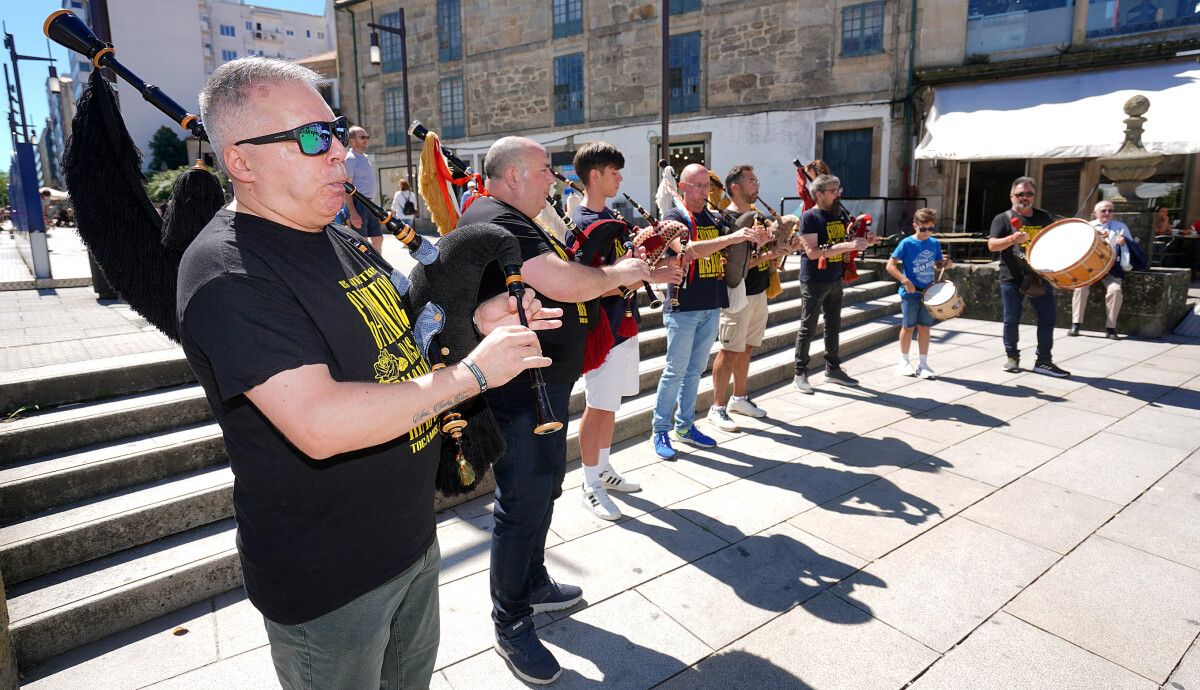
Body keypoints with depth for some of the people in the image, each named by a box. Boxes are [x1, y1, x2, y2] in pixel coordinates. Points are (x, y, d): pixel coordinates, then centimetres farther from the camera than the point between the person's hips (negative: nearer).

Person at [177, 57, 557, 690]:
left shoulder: (340, 240, 5)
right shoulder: (228, 275, -24)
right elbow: (321, 424, -35)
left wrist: (473, 319, -2)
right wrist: (473, 371, -27)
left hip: (412, 536, 8)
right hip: (324, 581, -8)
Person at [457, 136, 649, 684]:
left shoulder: (513, 221, 17)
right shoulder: (498, 222, -19)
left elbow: (557, 281, 17)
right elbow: (565, 285, -29)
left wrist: (621, 270, 6)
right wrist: (616, 274, -11)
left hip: (544, 382, 11)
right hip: (520, 391, -11)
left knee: (543, 491, 22)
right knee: (523, 505, 0)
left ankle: (532, 584, 41)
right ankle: (511, 625, 18)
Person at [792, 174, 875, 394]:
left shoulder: (839, 215, 9)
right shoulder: (809, 217, -13)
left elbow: (847, 242, 20)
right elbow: (812, 252, -22)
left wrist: (864, 241, -2)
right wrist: (847, 245, -27)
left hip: (835, 280, 7)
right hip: (814, 282, -7)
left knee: (834, 326, 15)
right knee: (808, 328, 0)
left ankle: (833, 368, 27)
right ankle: (800, 374, 8)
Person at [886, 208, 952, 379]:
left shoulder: (934, 243, 5)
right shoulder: (907, 243, -10)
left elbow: (937, 265, 16)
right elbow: (890, 265, -13)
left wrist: (945, 264, -6)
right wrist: (904, 280, -23)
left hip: (928, 293, 4)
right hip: (910, 293, -4)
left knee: (924, 327, 7)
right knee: (908, 326, 5)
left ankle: (923, 364, 16)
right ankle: (904, 362, 20)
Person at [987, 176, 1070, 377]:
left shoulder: (1044, 218, 12)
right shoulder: (1003, 219, 0)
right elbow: (992, 245, -12)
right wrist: (1011, 239, -29)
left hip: (1040, 276, 3)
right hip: (1012, 278, -3)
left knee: (1047, 318, 2)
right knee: (1011, 320, 2)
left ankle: (1043, 361, 11)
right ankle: (1012, 357, 20)